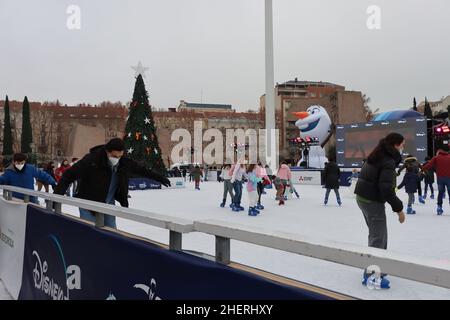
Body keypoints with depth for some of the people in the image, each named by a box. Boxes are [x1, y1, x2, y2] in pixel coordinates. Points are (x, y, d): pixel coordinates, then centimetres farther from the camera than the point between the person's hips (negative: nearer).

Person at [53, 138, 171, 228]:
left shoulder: (124, 162, -8)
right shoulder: (91, 160, -23)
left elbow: (142, 170, 8)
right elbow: (69, 175, -20)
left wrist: (160, 178, 18)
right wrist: (57, 195, -27)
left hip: (109, 205, 5)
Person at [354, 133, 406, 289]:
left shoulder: (377, 157, 10)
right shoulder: (388, 162, -18)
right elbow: (387, 189, -25)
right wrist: (398, 208, -17)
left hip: (363, 197, 10)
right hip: (373, 201, -10)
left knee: (376, 234, 22)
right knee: (378, 238, -2)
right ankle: (371, 274, 3)